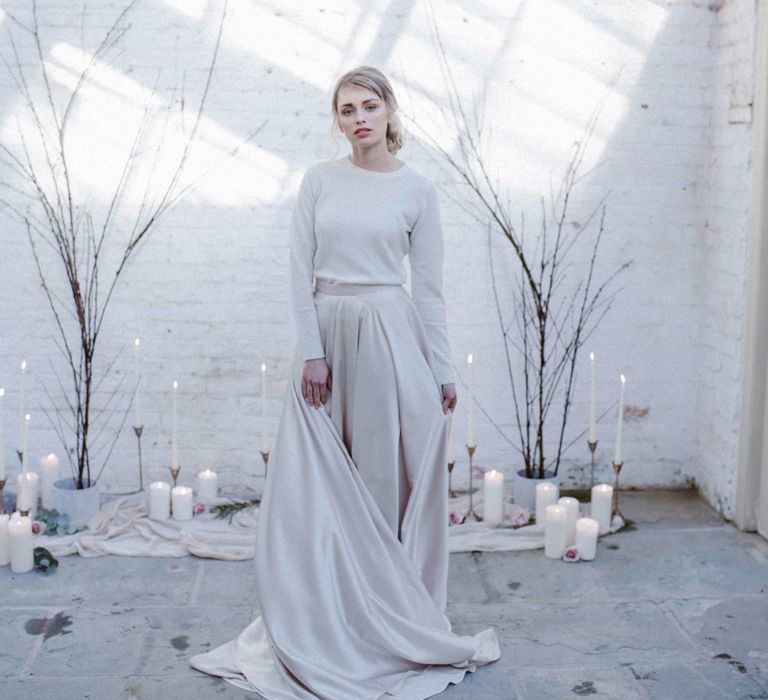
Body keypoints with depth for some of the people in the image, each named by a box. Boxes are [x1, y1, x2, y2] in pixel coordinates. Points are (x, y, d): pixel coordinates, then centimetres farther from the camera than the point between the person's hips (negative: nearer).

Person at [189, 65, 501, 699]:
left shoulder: (418, 189, 1)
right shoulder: (319, 180, 5)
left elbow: (429, 287, 1)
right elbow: (301, 271, 1)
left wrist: (443, 373, 0)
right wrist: (312, 352, -7)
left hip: (390, 337, -2)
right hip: (326, 333, 3)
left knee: (387, 478, 3)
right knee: (317, 486, 6)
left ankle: (392, 618, 19)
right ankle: (321, 621, 20)